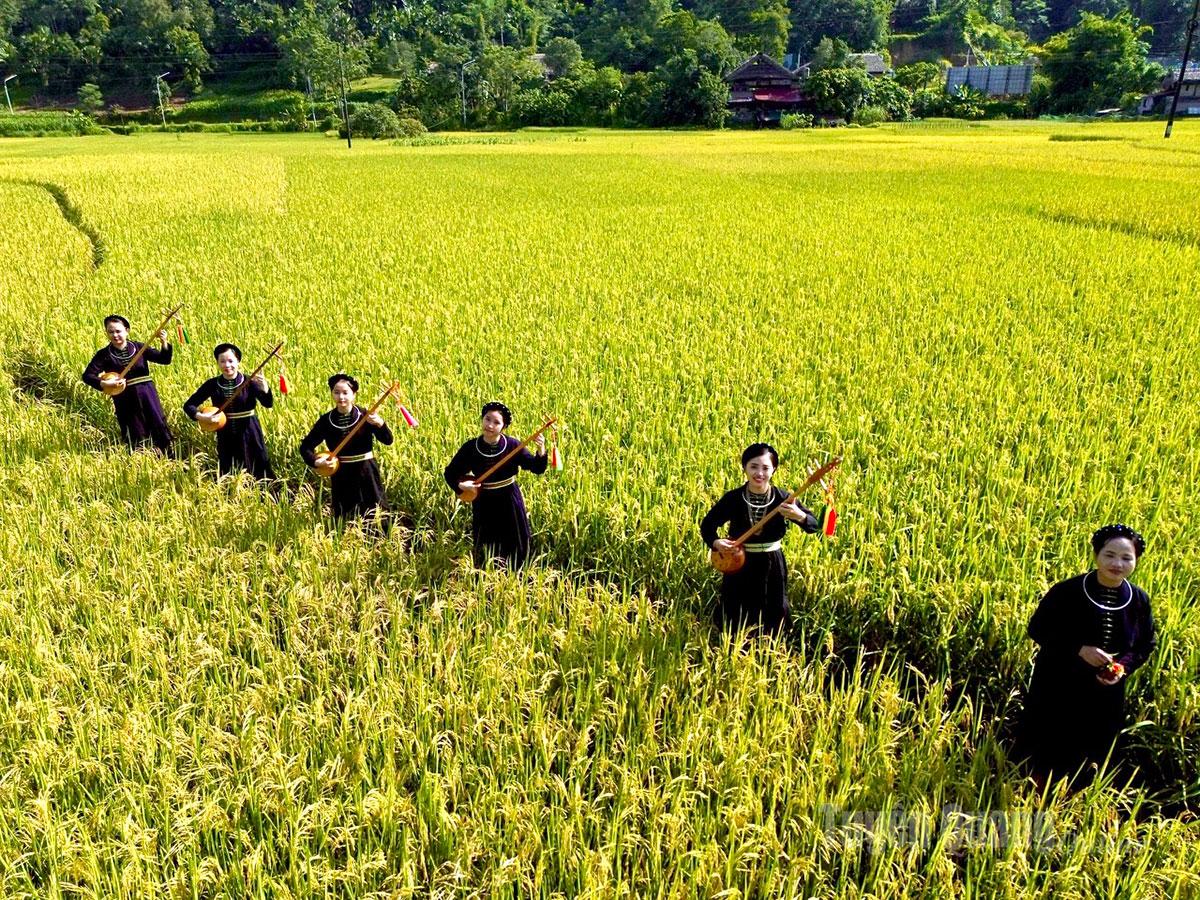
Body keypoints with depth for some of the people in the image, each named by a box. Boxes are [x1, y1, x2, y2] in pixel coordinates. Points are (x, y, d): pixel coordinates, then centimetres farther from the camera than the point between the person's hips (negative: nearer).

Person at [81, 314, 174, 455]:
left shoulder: (138, 348, 0)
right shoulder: (104, 355, -3)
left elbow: (165, 360, -4)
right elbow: (87, 376, -8)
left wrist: (164, 344, -24)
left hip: (148, 396, 1)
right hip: (125, 401, -1)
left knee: (159, 426, 6)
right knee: (136, 439, 6)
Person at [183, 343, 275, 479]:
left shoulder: (249, 382, -10)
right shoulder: (212, 384, -3)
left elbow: (268, 404, -22)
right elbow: (189, 405, 1)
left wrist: (264, 387, -42)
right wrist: (201, 416, -19)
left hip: (249, 435, -2)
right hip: (225, 437, 2)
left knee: (258, 473, 5)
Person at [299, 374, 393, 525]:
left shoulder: (364, 415, -8)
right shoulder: (326, 420, -5)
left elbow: (388, 440, -15)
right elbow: (306, 446, 2)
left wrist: (380, 424, -35)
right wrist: (316, 462, -17)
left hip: (366, 472, -1)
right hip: (341, 476, 1)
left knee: (376, 518, 6)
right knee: (344, 521, 12)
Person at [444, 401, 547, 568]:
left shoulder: (512, 445, -13)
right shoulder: (470, 448, -11)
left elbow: (537, 469, -14)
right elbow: (450, 473, 1)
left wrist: (541, 451, -33)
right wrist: (461, 485, -19)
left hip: (510, 504, 1)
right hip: (484, 505, 0)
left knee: (516, 547, 16)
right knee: (485, 553, 10)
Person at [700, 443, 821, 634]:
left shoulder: (783, 498, -10)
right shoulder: (732, 499, -11)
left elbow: (815, 526, -8)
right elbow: (707, 524, 1)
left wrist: (799, 516, -31)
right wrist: (715, 542, -21)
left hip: (772, 567, 0)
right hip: (739, 566, 0)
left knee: (774, 622, 12)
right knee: (735, 627, 10)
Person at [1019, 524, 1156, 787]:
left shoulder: (1139, 601, -6)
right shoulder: (1067, 591, -17)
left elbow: (1145, 645, 7)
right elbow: (1037, 628, -10)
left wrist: (1123, 667, -13)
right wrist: (1079, 649, -23)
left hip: (1105, 697, 3)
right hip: (1057, 690, -3)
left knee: (1083, 768, 17)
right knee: (1043, 757, 10)